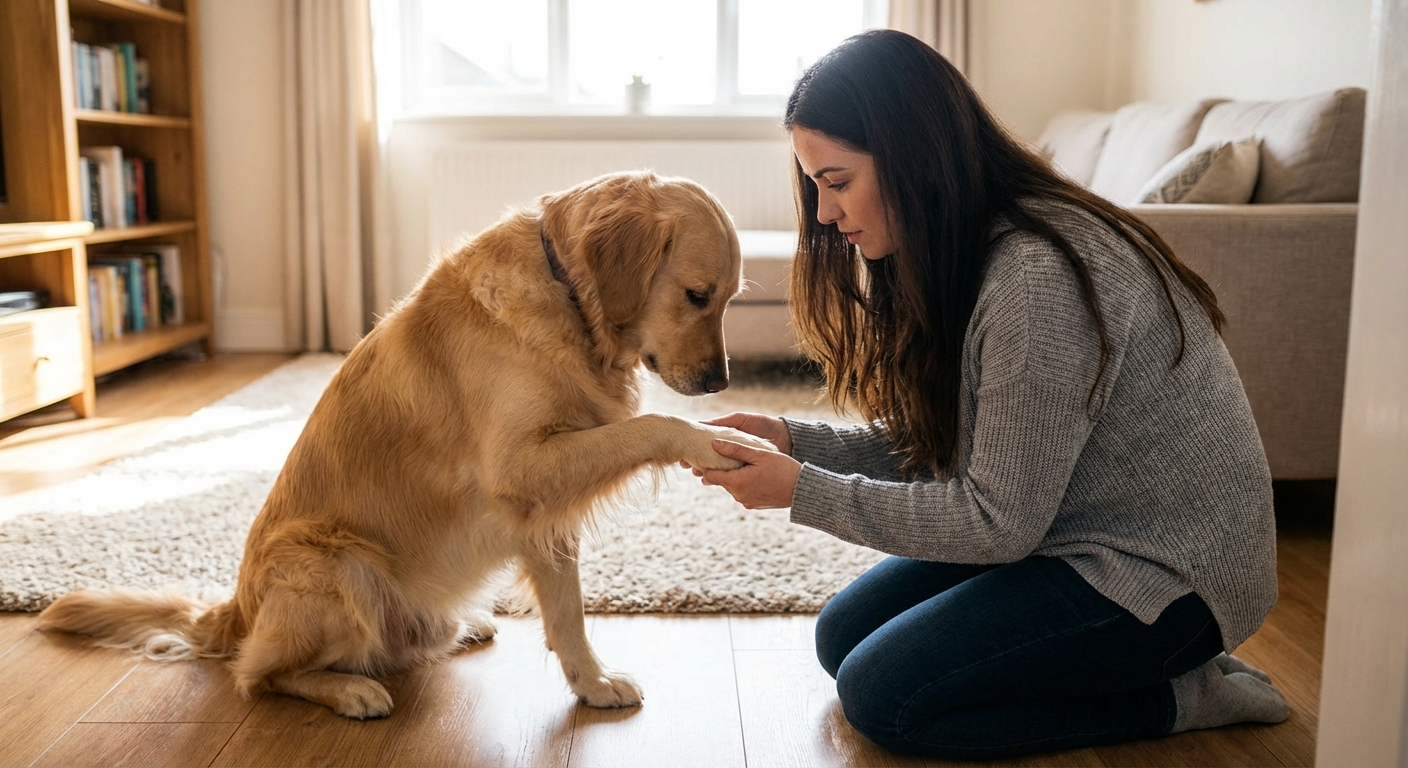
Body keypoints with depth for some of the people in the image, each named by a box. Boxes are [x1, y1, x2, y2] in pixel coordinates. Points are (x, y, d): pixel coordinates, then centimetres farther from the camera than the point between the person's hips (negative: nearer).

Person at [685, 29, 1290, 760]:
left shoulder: (1039, 277, -30)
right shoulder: (957, 257, 1)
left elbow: (1000, 521, -25)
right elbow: (933, 443, 5)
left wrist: (803, 493, -21)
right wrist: (795, 440, -8)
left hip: (1165, 570, -9)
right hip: (1062, 532, 10)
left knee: (881, 693, -13)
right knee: (844, 634, 8)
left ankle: (1178, 694, -1)